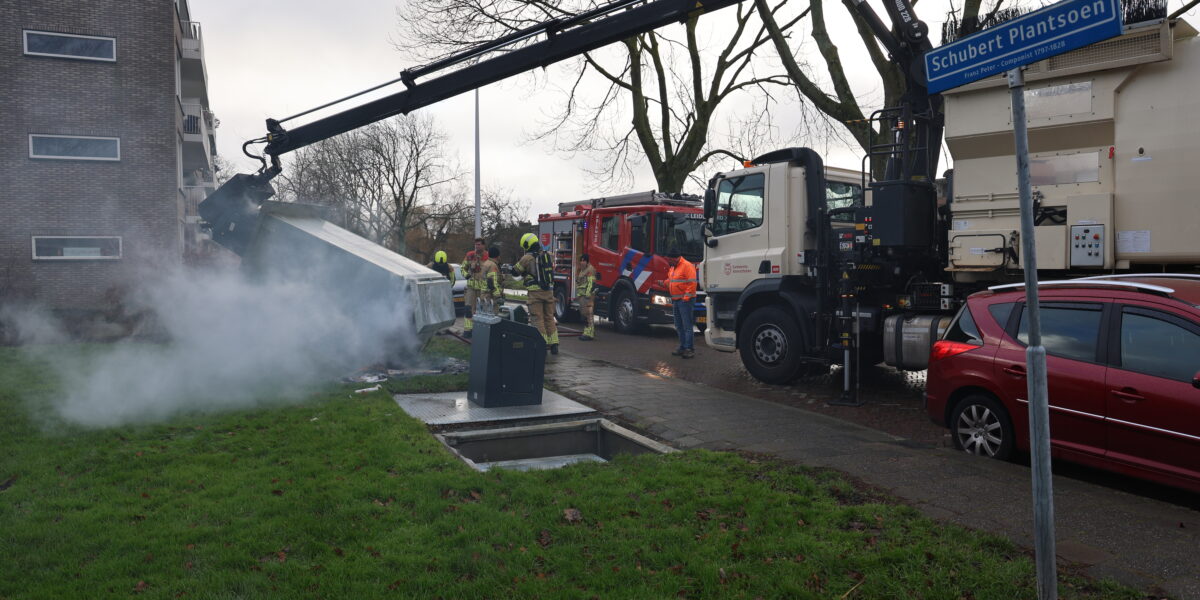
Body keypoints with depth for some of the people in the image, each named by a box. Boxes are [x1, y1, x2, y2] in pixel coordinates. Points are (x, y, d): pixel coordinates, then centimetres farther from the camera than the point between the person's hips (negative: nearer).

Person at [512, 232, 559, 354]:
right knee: (549, 318, 13)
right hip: (549, 292, 5)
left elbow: (515, 272, 1)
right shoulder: (547, 256, 10)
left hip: (535, 293, -5)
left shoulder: (527, 258, -7)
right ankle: (554, 344, 13)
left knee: (538, 319, 0)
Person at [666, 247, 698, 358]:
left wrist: (686, 297, -19)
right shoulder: (673, 267, 17)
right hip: (676, 300, 9)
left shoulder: (687, 266, -12)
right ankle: (682, 347, 21)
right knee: (679, 326, 13)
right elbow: (670, 280, 30)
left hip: (685, 300, -9)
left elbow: (692, 283, -17)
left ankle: (689, 348, -5)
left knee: (687, 326, -7)